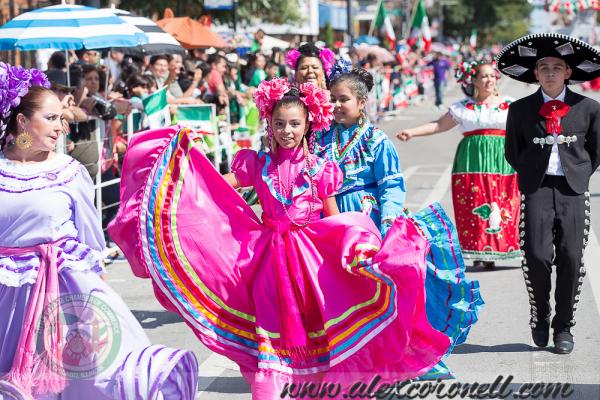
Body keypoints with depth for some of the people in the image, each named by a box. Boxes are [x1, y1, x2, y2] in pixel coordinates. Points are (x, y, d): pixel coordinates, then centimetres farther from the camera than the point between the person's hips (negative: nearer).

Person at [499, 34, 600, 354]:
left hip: (573, 190, 0)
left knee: (571, 260, -2)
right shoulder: (520, 109, 6)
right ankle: (540, 318, 14)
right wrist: (531, 176, 9)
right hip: (536, 189, 0)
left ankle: (563, 327, 13)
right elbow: (512, 153, 14)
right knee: (536, 257, -11)